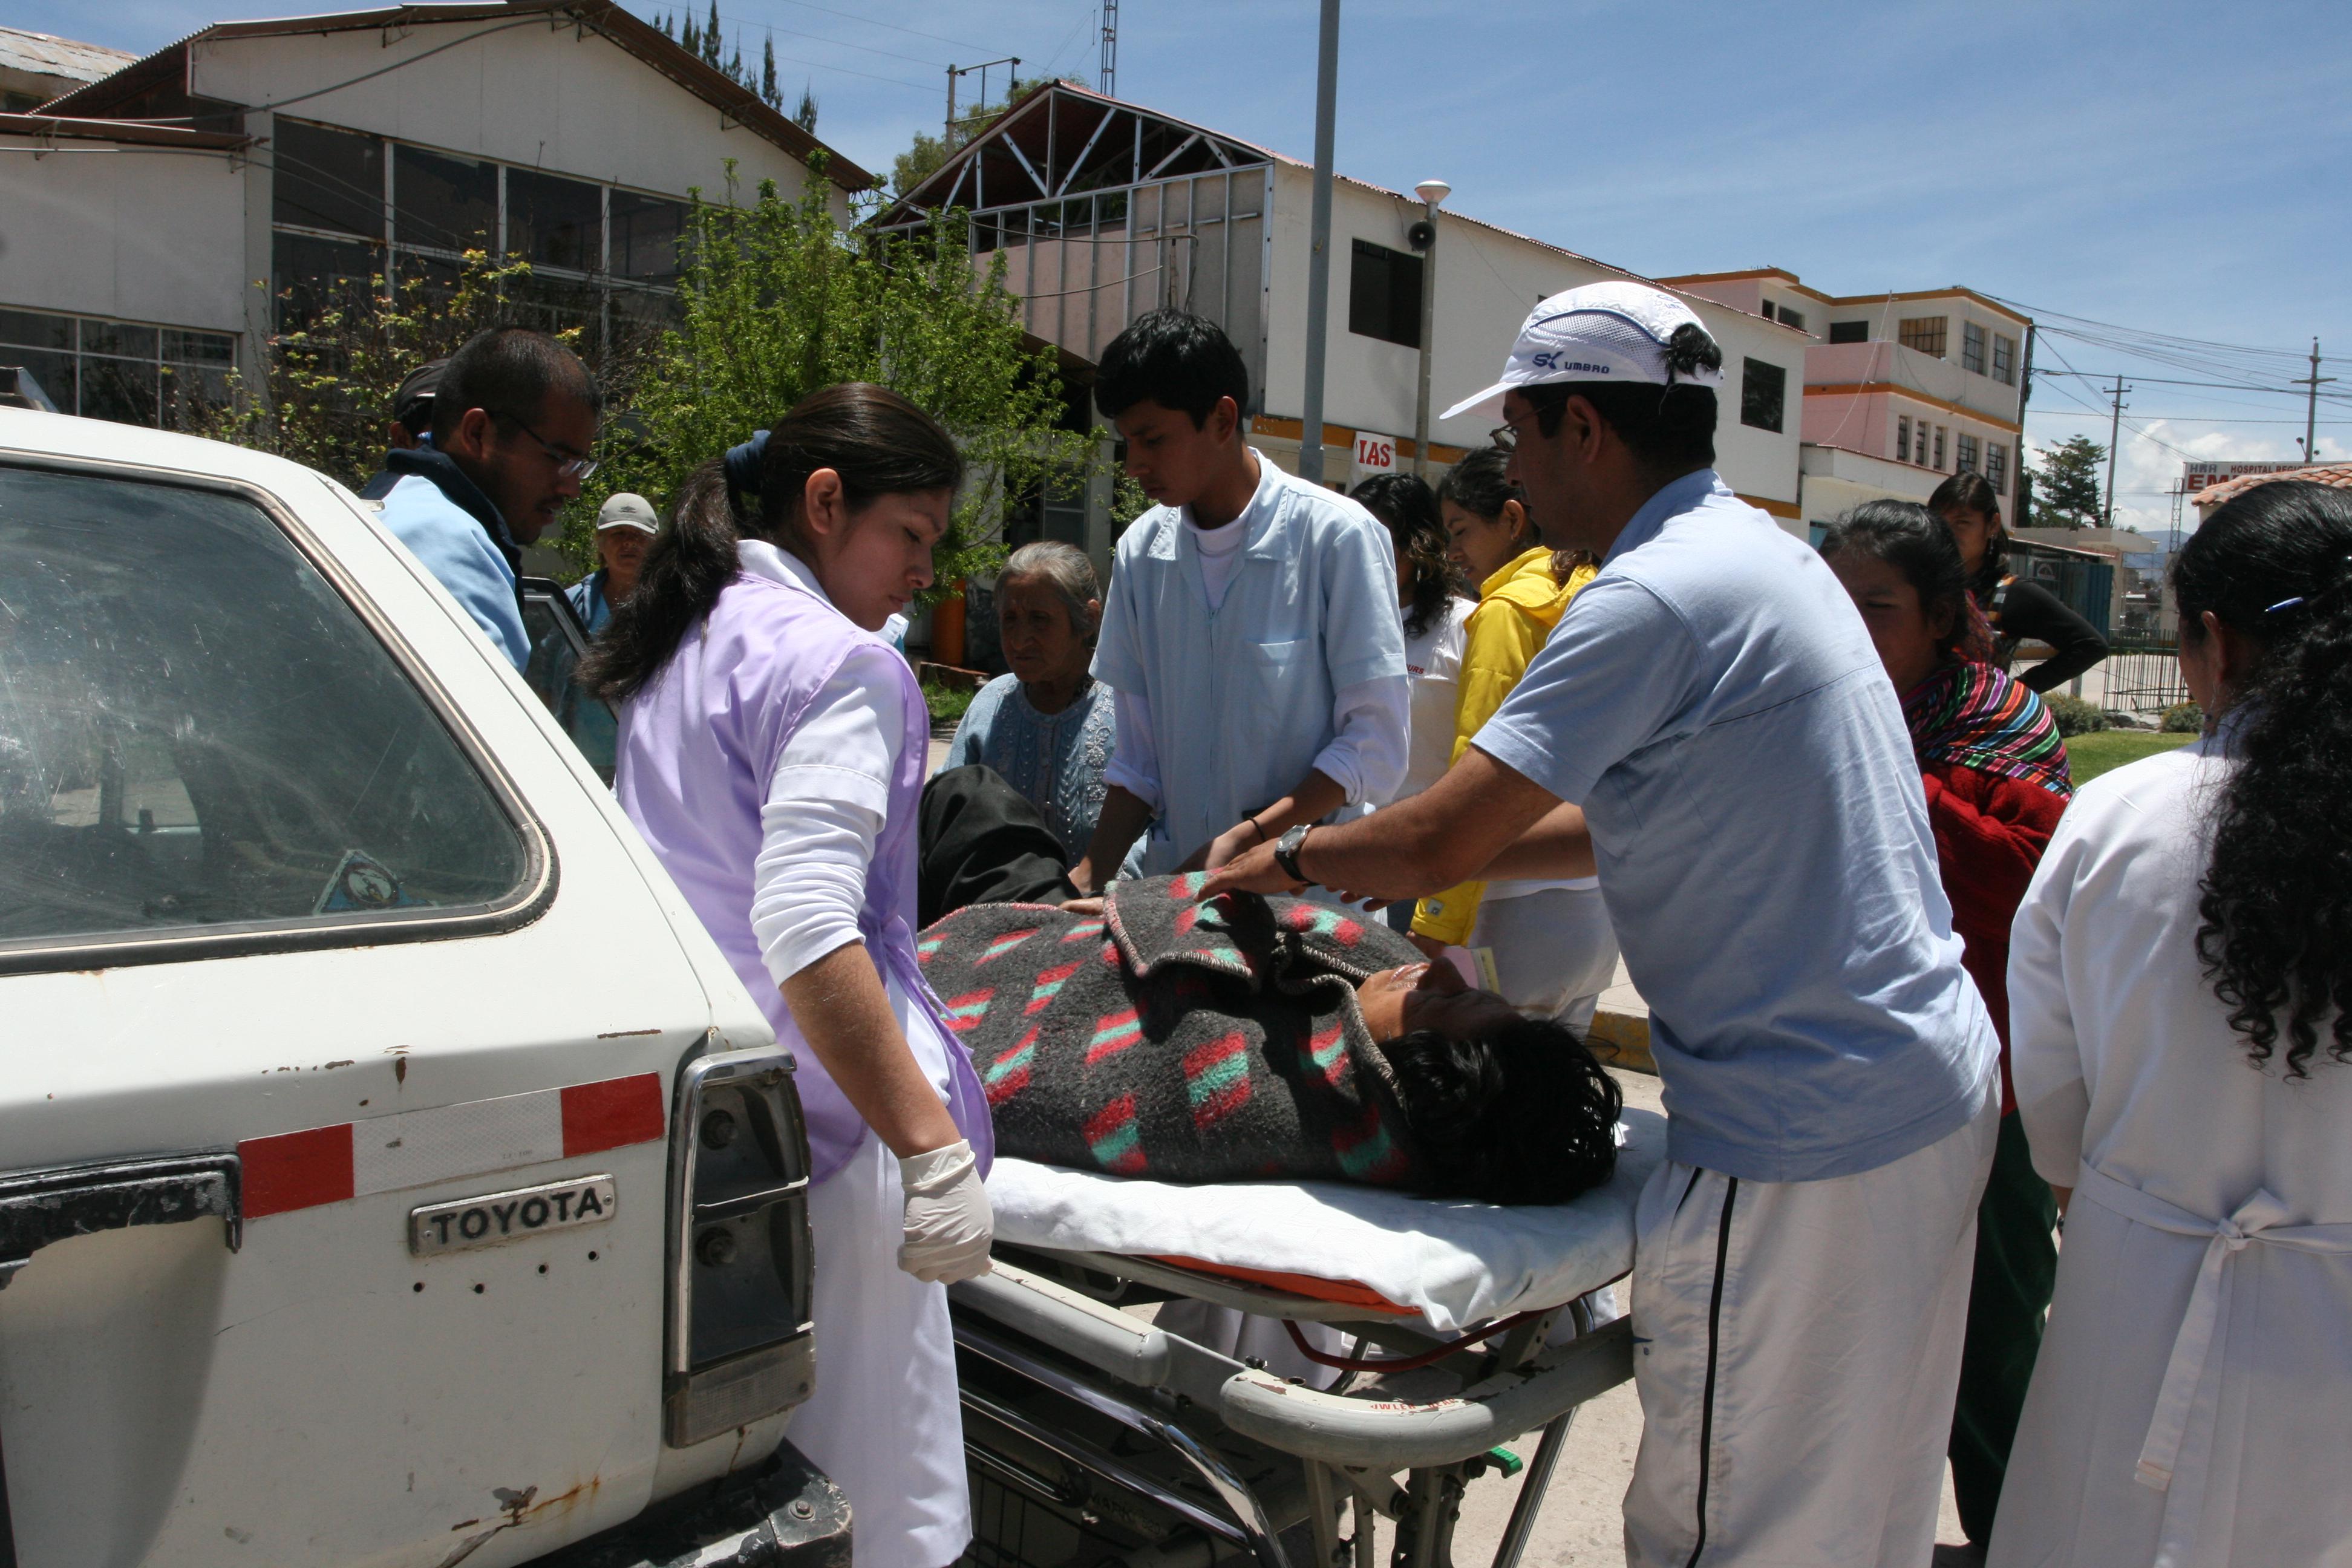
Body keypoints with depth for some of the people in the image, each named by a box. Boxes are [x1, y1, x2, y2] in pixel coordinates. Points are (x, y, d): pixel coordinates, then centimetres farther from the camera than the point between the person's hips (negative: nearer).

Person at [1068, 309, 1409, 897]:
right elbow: (1140, 755, 8)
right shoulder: (1141, 551, 3)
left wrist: (1247, 837, -19)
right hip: (1176, 879, 4)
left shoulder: (1337, 535, -10)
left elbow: (1376, 745, -11)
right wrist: (1092, 876, -4)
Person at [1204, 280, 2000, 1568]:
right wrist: (1479, 857, 15)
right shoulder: (1759, 549, 11)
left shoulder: (1654, 595, -21)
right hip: (1931, 1079, 10)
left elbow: (1436, 843, -22)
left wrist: (1294, 859, -4)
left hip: (1805, 1135, -10)